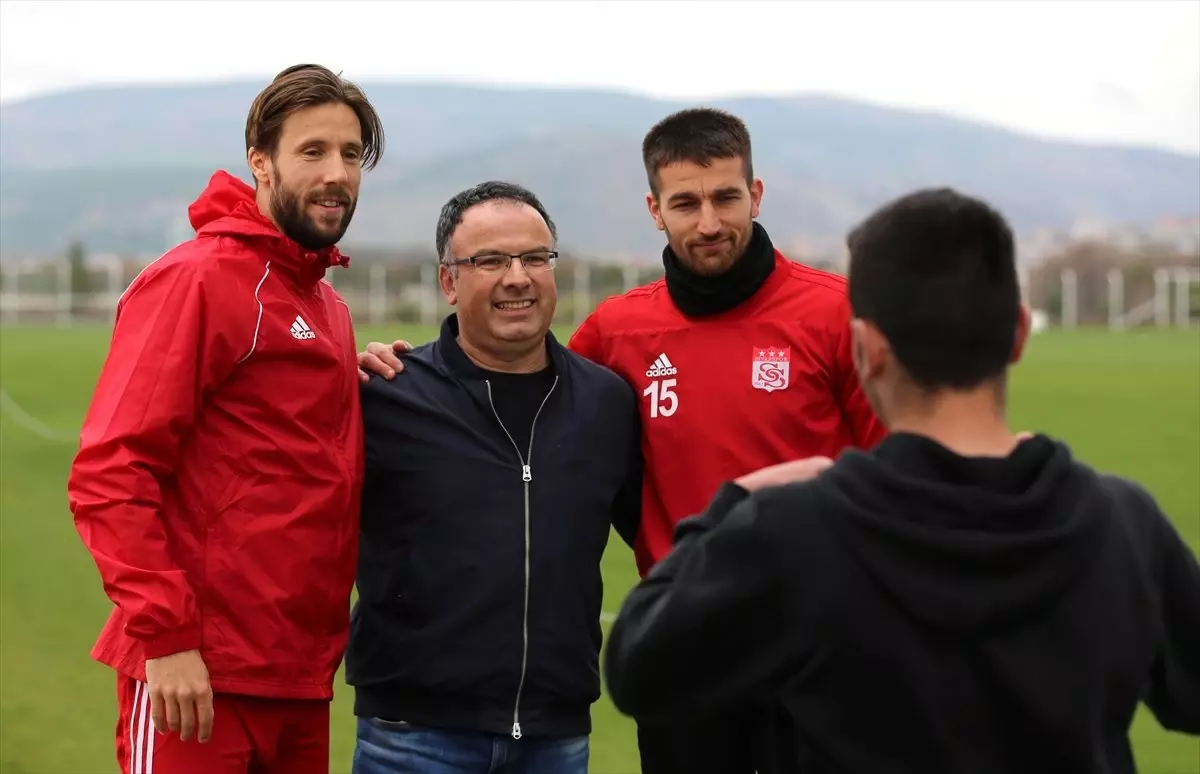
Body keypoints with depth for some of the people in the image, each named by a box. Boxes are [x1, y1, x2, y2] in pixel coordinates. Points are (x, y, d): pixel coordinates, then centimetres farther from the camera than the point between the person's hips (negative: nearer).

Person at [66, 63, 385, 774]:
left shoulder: (329, 308, 17)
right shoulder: (197, 278, -9)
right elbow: (109, 474, -16)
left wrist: (361, 384, 5)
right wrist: (164, 634, -22)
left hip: (302, 683, 8)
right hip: (199, 675, -8)